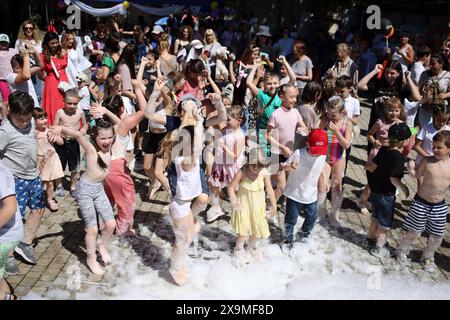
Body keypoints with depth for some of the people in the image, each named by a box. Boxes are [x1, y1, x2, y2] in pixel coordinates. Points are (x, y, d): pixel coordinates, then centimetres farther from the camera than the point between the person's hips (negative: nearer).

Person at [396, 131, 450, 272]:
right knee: (413, 231, 8)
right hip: (421, 203, -2)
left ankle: (428, 257, 39)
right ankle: (402, 251, 34)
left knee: (437, 236, 13)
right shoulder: (426, 161, -10)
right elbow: (419, 178, 1)